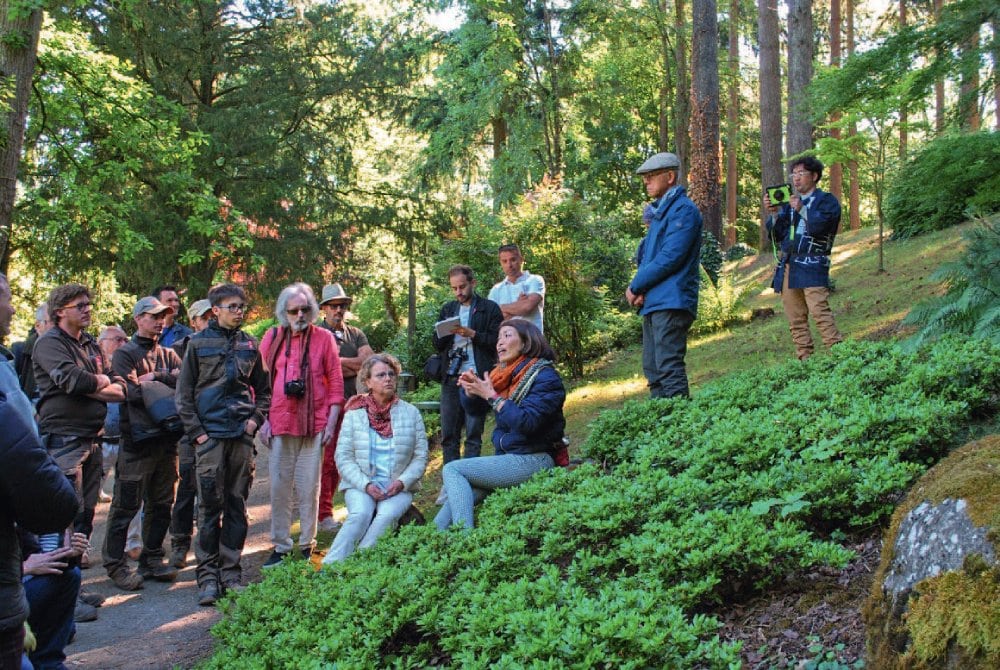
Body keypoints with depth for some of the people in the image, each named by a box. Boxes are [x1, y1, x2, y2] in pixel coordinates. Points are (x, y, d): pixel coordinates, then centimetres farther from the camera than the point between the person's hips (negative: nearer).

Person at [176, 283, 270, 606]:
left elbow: (263, 389, 17)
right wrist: (196, 431, -5)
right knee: (210, 506, -1)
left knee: (237, 505, 7)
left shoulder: (249, 345, 10)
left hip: (242, 435, 3)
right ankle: (208, 574, 7)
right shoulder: (199, 343, 2)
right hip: (210, 435, -3)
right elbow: (184, 392, 2)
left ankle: (231, 570, 16)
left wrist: (255, 418, 2)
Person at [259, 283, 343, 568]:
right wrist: (263, 420, 2)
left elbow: (336, 383, 4)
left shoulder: (324, 338, 3)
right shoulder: (272, 337, 7)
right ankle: (280, 546, 14)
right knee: (279, 488, 4)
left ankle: (307, 545, 13)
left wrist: (332, 422, -1)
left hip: (314, 424, -1)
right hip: (279, 424, 2)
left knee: (309, 488, 3)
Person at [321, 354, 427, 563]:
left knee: (387, 515, -30)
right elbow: (343, 457, 0)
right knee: (361, 514, -31)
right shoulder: (354, 414, 5)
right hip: (360, 485, 0)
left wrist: (402, 481, -12)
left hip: (398, 488, 1)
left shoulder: (411, 413, 8)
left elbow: (421, 457, 5)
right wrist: (365, 484, -14)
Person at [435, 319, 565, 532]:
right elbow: (475, 409, 16)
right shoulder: (505, 374, 12)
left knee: (452, 470, -17)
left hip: (531, 461, -7)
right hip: (506, 458, 7)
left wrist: (491, 395, -21)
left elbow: (527, 422, -23)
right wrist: (470, 388, -5)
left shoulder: (545, 376, -10)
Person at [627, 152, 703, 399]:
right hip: (653, 303, 10)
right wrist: (639, 290, 0)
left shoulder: (683, 210, -10)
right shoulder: (659, 211, 20)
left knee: (669, 369, -12)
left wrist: (635, 286, -10)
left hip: (671, 302, -10)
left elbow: (670, 257, -18)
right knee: (652, 370, 12)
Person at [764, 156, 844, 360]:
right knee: (795, 317, 4)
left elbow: (821, 225, -12)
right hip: (787, 266, 6)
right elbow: (776, 235, 15)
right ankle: (805, 359, 7)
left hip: (812, 265, -6)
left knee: (819, 311, -18)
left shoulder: (826, 200, 6)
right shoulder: (789, 201, 22)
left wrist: (802, 209, -18)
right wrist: (774, 213, 0)